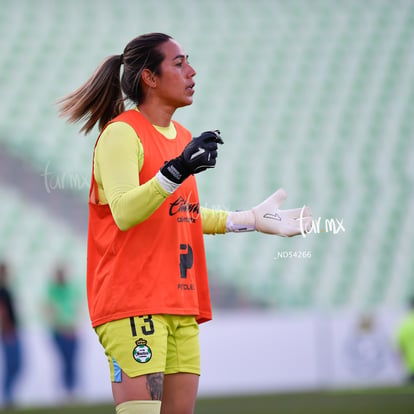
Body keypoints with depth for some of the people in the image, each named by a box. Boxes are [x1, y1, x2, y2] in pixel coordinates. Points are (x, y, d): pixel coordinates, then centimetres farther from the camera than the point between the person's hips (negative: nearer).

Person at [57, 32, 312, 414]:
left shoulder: (183, 137, 17)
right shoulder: (121, 133, -9)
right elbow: (123, 212, -23)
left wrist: (251, 219, 28)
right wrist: (176, 171, -35)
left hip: (180, 304, 9)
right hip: (132, 304, -8)